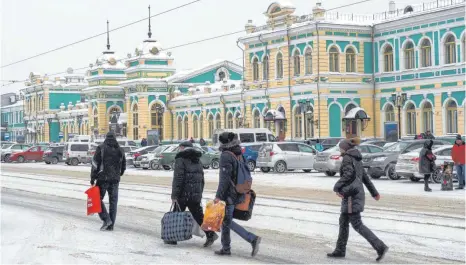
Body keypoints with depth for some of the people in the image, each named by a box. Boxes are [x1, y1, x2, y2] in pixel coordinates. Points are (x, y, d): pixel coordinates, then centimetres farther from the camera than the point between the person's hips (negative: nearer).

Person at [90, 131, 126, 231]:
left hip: (103, 178, -4)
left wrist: (92, 179, -6)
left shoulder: (101, 148, -4)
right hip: (115, 180, 4)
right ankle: (111, 225, 7)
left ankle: (106, 219, -9)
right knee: (113, 201, 8)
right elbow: (123, 166, 17)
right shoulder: (120, 150, 10)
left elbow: (95, 164, -9)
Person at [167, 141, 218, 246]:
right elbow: (202, 179, 19)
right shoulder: (197, 160, 16)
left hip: (183, 194, -6)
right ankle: (211, 234, -7)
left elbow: (178, 179, -16)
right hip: (196, 194, 6)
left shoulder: (181, 159, -8)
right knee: (198, 215, 8)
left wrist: (174, 195, -15)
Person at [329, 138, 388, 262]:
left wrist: (337, 187, -19)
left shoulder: (347, 158, -9)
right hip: (358, 192, 10)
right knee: (343, 222, 15)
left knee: (357, 225, -9)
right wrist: (374, 192, 26)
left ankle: (380, 247, -15)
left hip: (351, 195, -10)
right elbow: (365, 177, 22)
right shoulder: (356, 159, 18)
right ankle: (340, 250, 20)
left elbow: (348, 174, -23)